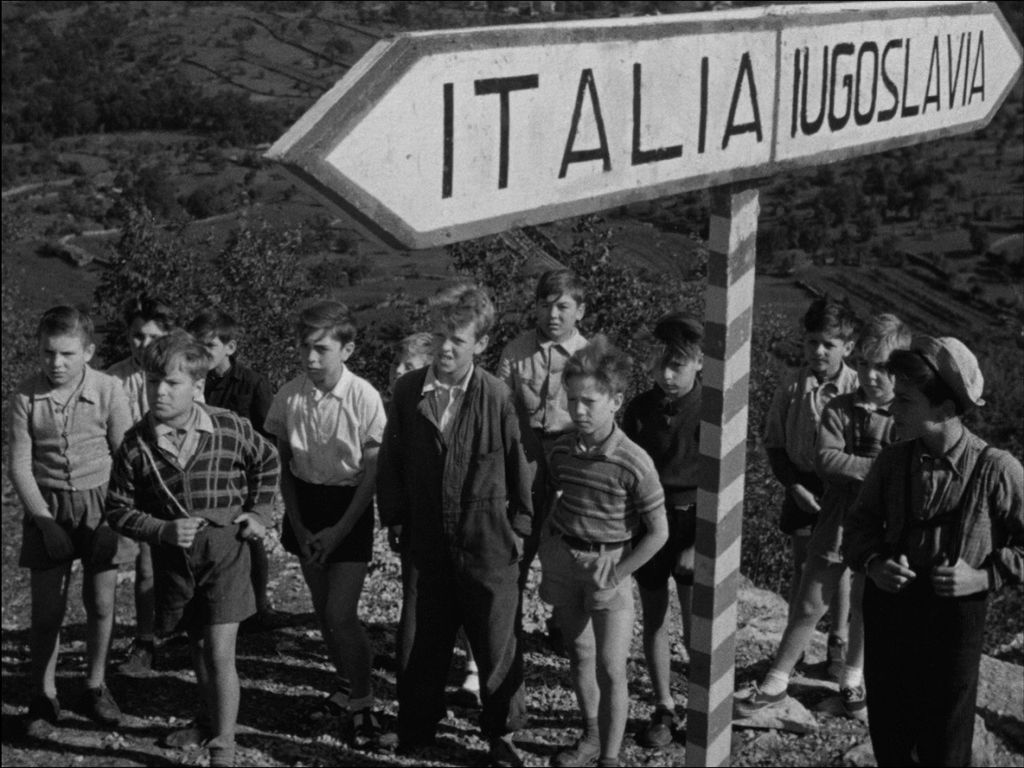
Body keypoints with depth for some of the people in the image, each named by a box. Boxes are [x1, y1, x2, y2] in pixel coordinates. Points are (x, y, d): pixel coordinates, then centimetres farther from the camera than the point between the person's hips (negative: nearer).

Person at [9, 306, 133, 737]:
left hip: (100, 504, 0)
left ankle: (95, 688, 23)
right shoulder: (26, 396, -6)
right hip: (47, 507, 0)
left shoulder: (107, 390, -8)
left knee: (101, 604, 6)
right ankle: (44, 698, 12)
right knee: (47, 608, 1)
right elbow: (19, 464, -4)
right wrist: (43, 517, -13)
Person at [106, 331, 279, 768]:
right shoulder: (136, 445, -10)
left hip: (225, 549, -2)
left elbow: (267, 461, 11)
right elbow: (118, 509, -2)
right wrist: (162, 530, -16)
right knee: (197, 648, 20)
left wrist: (259, 512, 4)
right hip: (173, 554, 2)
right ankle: (209, 719, 45)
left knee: (220, 653, -11)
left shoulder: (231, 429, -10)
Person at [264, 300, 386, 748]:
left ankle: (362, 705, 7)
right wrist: (298, 527, -4)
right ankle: (346, 684, 34)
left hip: (349, 506, -4)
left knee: (341, 614, -10)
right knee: (322, 609, 12)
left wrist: (339, 530, -13)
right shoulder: (289, 397, -8)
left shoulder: (364, 398, -17)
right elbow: (283, 466, 2)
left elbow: (373, 472, -11)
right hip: (305, 504, 4)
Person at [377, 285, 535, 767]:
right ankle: (417, 725, 32)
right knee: (420, 641, 12)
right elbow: (391, 460, 7)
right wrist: (395, 519, 7)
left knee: (497, 644, 8)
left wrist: (519, 527, -1)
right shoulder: (407, 391, -3)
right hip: (427, 542, 3)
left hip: (487, 546, -3)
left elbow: (521, 464, -3)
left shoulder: (499, 397, -12)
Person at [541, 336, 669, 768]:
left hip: (608, 565, -5)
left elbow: (658, 532, -13)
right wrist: (547, 559, 9)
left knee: (610, 669, -4)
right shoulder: (563, 451, -3)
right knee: (579, 656, 17)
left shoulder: (633, 462, -18)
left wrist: (615, 575, -14)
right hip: (563, 560, 5)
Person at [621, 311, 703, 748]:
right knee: (653, 618, 10)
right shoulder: (640, 409, -2)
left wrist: (699, 544, -13)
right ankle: (663, 708, 24)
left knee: (697, 629, 1)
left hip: (693, 523, -3)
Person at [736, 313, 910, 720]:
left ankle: (852, 680, 38)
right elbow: (827, 460, -17)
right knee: (809, 606, 6)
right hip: (836, 522, 0)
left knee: (864, 609, 16)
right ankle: (775, 682, 19)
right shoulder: (840, 409, -5)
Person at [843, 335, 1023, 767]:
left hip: (955, 617, -4)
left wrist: (985, 576, -17)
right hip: (888, 614, 4)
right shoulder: (892, 462, -3)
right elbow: (861, 521, 9)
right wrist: (872, 562, -9)